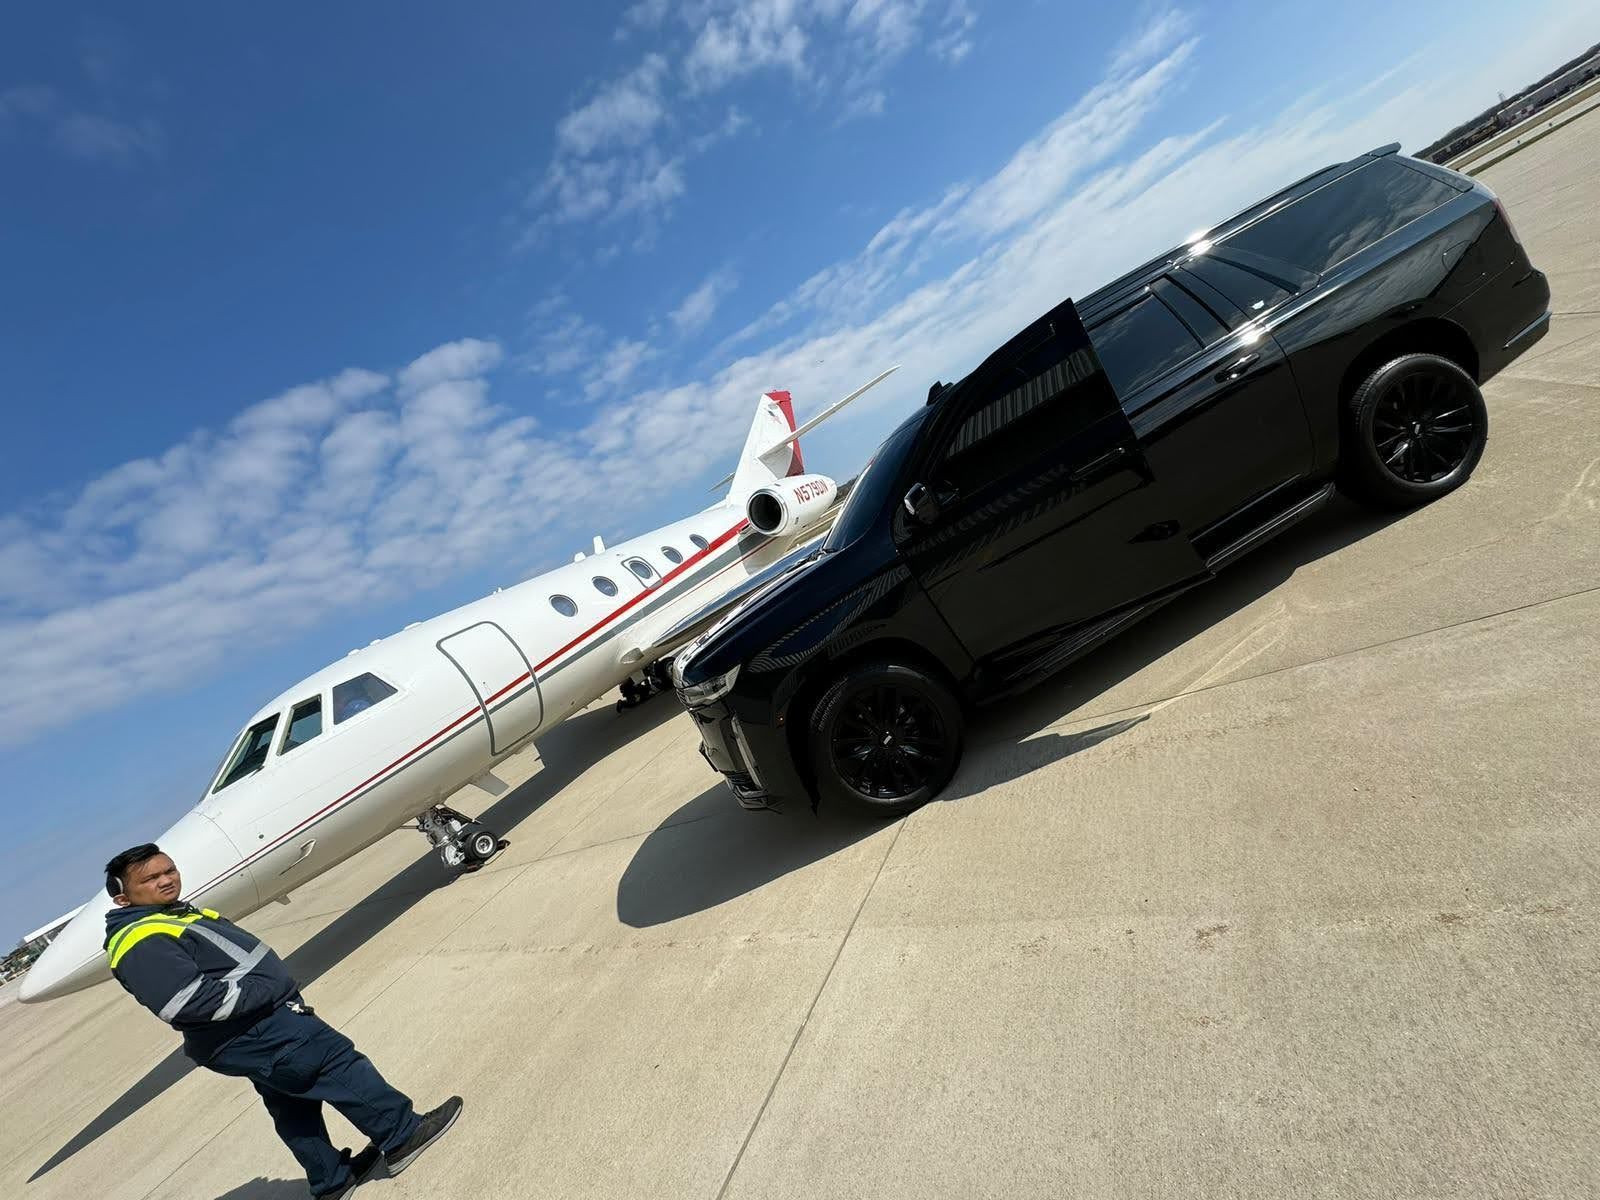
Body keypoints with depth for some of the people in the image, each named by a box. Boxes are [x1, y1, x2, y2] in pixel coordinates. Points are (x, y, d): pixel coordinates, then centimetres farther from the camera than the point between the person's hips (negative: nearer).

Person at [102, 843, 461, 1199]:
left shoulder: (175, 913, 15)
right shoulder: (139, 944, -18)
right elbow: (191, 1000, -29)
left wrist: (282, 992, 11)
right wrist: (265, 991, -22)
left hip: (259, 1025, 10)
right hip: (254, 1035, -10)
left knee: (293, 1106, 18)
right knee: (338, 1061, -5)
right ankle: (403, 1136, 6)